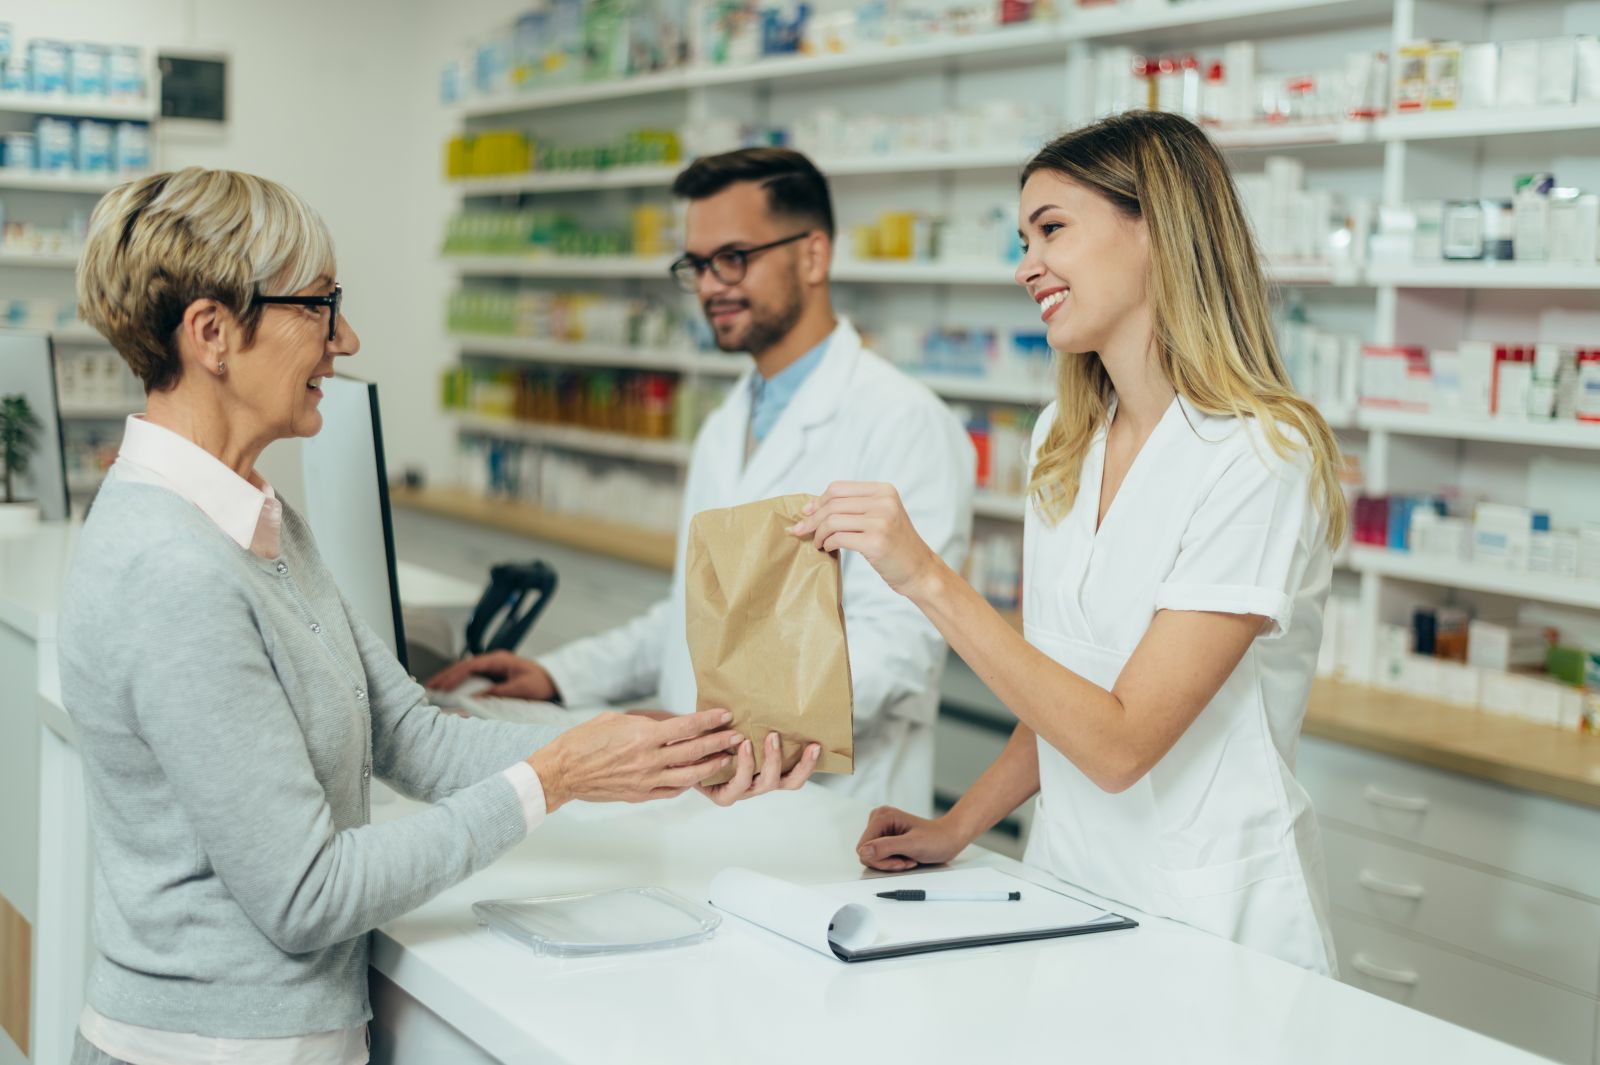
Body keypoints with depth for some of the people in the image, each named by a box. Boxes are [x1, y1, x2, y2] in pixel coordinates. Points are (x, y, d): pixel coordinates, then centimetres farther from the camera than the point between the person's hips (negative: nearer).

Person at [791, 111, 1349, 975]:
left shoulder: (1259, 459, -15)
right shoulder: (1064, 441, 9)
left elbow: (1120, 743, -20)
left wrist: (928, 578, -24)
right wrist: (957, 829, 4)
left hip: (1209, 934, -6)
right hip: (1070, 894, 7)